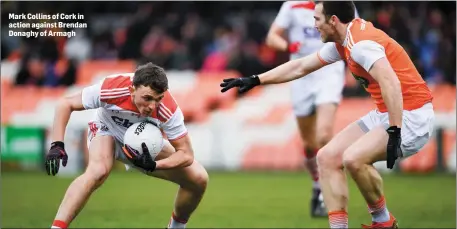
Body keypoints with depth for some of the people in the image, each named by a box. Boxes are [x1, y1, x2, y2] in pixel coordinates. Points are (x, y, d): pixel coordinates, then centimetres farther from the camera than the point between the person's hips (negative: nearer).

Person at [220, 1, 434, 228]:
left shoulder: (361, 43, -21)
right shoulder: (341, 43, 10)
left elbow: (391, 84, -32)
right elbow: (300, 67, 22)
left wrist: (394, 134, -35)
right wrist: (255, 80, 24)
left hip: (411, 116, -10)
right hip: (384, 115, 10)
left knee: (353, 158, -27)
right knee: (327, 157, 3)